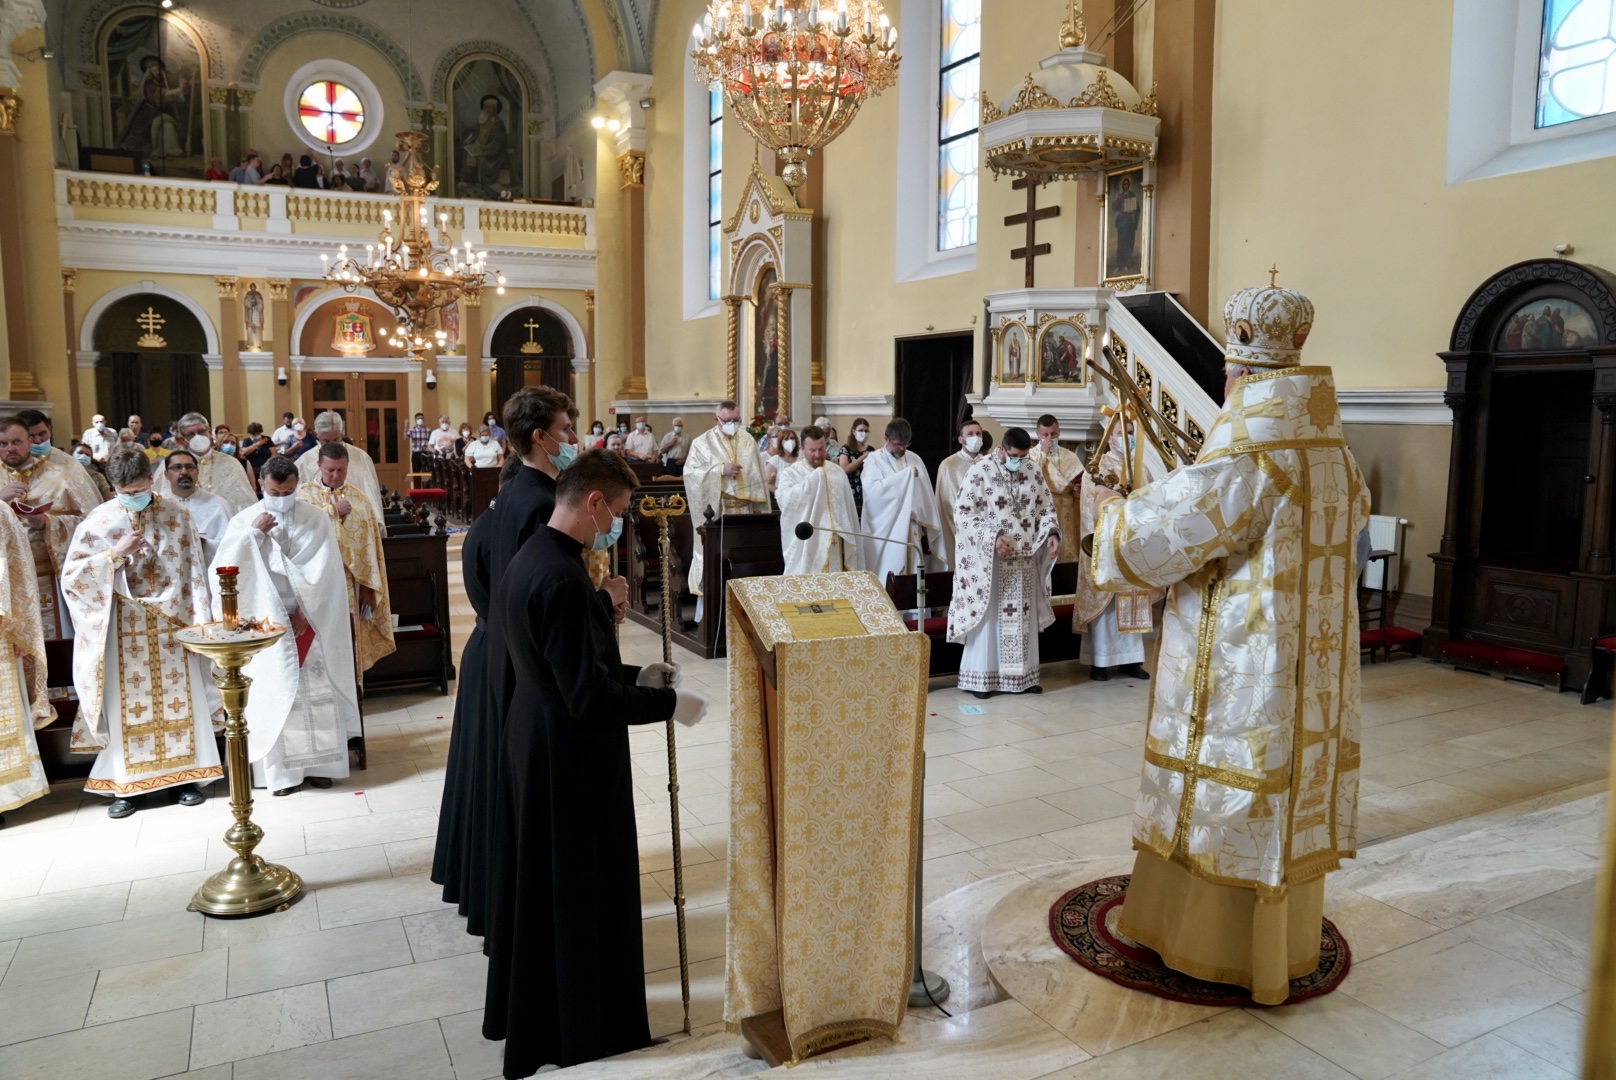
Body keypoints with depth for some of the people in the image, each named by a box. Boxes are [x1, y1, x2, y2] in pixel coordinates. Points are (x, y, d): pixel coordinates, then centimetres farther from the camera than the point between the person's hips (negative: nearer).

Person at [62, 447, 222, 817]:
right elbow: (70, 575, -3)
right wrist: (115, 554, -17)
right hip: (125, 626, 0)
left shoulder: (176, 515, -2)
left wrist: (198, 620, -5)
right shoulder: (99, 521, -3)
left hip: (172, 621, 0)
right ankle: (127, 783, 13)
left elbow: (194, 571, -1)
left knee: (178, 696, 5)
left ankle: (186, 774, 15)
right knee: (128, 701, 4)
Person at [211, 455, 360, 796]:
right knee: (274, 694, -1)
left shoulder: (316, 518, 1)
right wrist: (253, 533, -15)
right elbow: (225, 567, -10)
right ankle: (280, 770, 6)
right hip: (266, 622, 0)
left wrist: (304, 610, -12)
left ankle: (319, 763, 11)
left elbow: (325, 570, -5)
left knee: (316, 691, 2)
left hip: (311, 619, 0)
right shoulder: (244, 521, 2)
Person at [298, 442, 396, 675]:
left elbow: (371, 547, 5)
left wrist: (368, 586, 0)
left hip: (352, 585, 2)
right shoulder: (305, 494, 4)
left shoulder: (359, 499, 8)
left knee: (350, 642, 4)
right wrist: (334, 511, -11)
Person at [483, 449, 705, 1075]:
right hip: (572, 762, -10)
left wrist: (636, 675, 10)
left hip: (534, 744, 10)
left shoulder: (530, 559, 5)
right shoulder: (563, 579, -27)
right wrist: (669, 703, -16)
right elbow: (589, 696, -26)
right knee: (579, 897, 7)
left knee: (539, 885, 23)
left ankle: (525, 1013, 42)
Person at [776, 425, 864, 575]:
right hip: (804, 547, -3)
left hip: (833, 545, 4)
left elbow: (848, 511, 12)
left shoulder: (837, 473, 10)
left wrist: (851, 543, 9)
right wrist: (813, 478, -21)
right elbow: (785, 500, -22)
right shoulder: (790, 473, -1)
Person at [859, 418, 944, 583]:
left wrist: (927, 524, 7)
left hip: (912, 528, 4)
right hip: (886, 529, -4)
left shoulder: (915, 460, 11)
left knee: (912, 572, 4)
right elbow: (872, 488, -20)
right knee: (888, 574, -4)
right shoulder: (874, 461, -3)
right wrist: (904, 476, -16)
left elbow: (926, 494, 12)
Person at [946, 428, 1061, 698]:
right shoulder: (980, 471, -10)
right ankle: (981, 676, 11)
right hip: (989, 559, -4)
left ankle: (1022, 676, 19)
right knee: (988, 616, 2)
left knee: (1023, 618, 9)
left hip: (1024, 558, 5)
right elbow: (963, 512, -12)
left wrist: (1052, 532, -9)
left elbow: (1046, 507, 11)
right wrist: (993, 537, -21)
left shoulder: (1034, 473, 4)